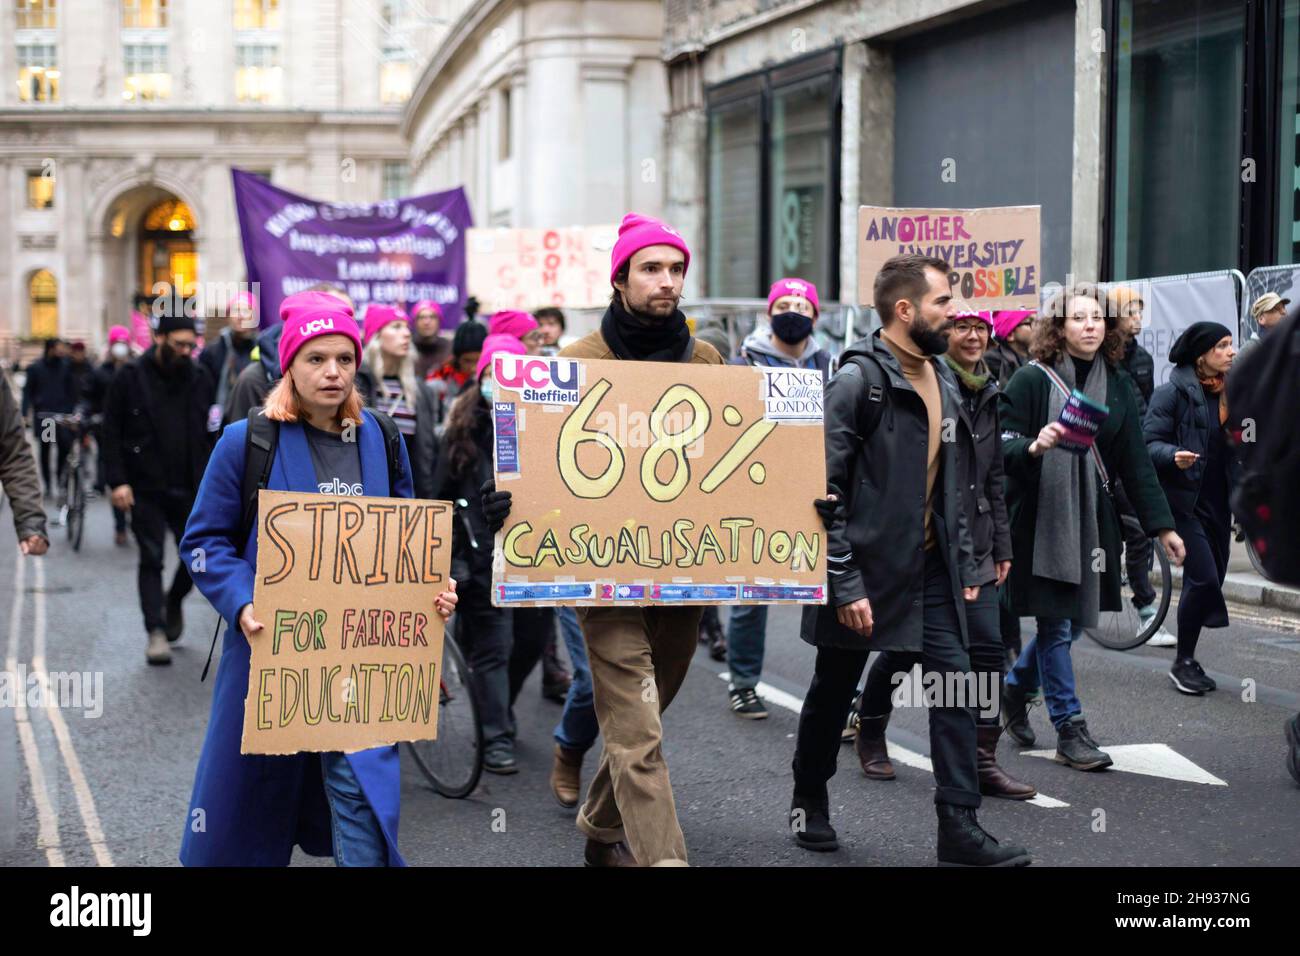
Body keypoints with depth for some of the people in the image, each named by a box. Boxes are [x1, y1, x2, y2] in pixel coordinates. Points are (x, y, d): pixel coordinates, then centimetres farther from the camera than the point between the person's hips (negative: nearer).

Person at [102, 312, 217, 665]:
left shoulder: (200, 378, 6)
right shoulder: (131, 377, -2)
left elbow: (212, 433, 9)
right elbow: (111, 433, -1)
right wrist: (117, 481, -9)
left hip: (190, 489, 3)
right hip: (146, 490, -3)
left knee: (197, 555, 6)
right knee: (151, 560, -2)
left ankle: (173, 604, 34)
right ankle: (156, 632, 2)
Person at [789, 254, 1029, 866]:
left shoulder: (942, 380, 9)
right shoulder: (859, 379, -15)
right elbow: (825, 488, -18)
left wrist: (964, 564, 12)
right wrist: (844, 583, -20)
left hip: (930, 570, 6)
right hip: (866, 570, -6)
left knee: (955, 686, -1)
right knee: (833, 690, 10)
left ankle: (959, 829, 3)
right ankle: (809, 801, 31)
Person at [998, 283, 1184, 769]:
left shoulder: (1117, 384, 7)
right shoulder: (1032, 380, -8)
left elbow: (1135, 460, 9)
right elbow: (1002, 446, -9)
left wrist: (1162, 526, 7)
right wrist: (1034, 447, -32)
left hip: (1092, 520, 6)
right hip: (1039, 517, -5)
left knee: (1074, 620, 11)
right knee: (1056, 624, -2)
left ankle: (1015, 686, 35)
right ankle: (1069, 730, 7)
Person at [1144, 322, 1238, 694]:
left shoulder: (1231, 391, 10)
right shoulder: (1173, 393, -10)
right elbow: (1150, 443, -13)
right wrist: (1174, 456, -32)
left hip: (1218, 502, 7)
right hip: (1184, 501, -7)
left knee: (1212, 580, 9)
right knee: (1203, 577, -13)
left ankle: (1188, 660, 21)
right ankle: (1183, 663, 0)